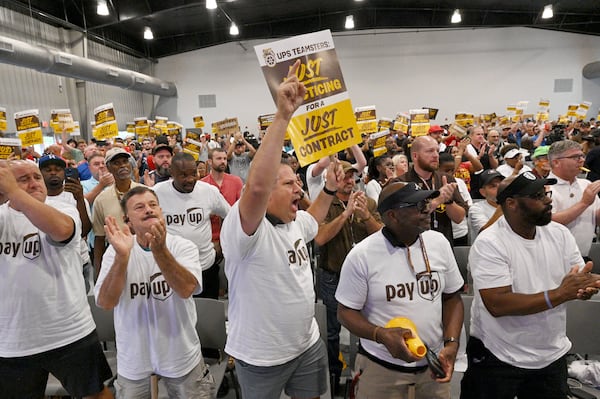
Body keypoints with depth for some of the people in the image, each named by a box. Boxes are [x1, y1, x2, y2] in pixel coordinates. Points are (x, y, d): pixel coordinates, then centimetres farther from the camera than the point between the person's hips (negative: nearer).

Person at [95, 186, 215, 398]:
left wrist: (160, 250, -41)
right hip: (133, 357, 1)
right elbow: (105, 302, -19)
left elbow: (186, 289, -28)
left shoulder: (183, 246, -12)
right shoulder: (116, 251, -8)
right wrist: (122, 255, -33)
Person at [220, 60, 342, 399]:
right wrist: (283, 115, -48)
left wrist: (330, 189, 11)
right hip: (262, 357, -7)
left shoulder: (295, 222, 0)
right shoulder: (245, 228, -26)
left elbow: (312, 221, 25)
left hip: (308, 344, 7)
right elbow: (256, 186, -47)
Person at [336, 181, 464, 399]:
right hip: (381, 366, -3)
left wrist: (451, 343, -8)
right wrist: (382, 335, -25)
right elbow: (346, 311, -10)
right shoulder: (361, 255, -18)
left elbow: (452, 298, 4)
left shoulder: (439, 242, -5)